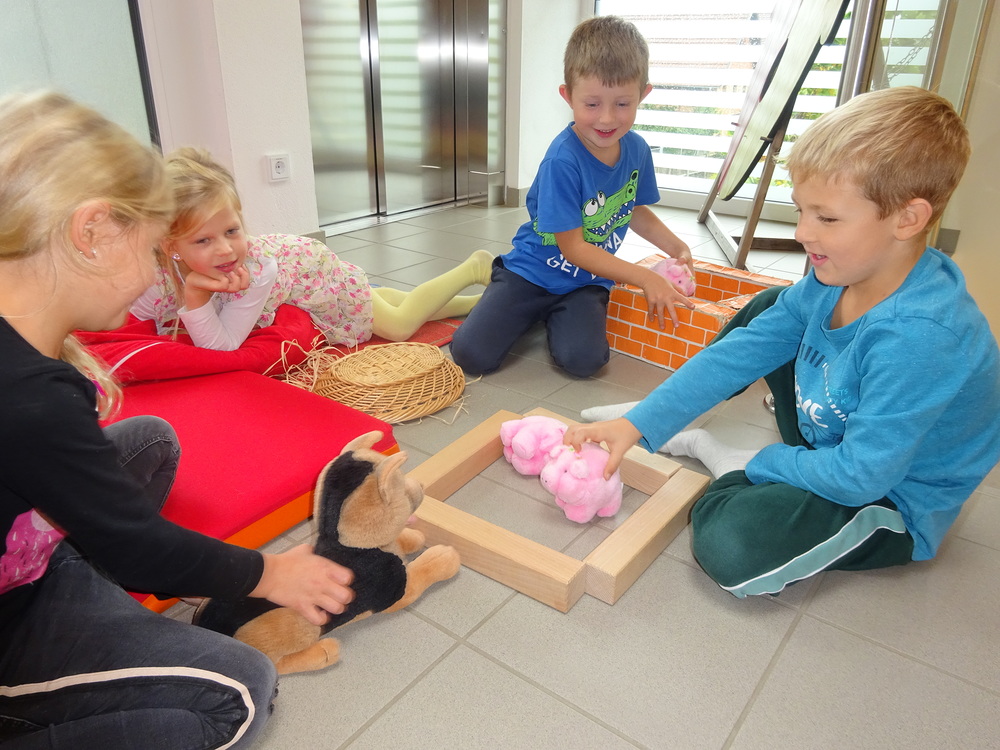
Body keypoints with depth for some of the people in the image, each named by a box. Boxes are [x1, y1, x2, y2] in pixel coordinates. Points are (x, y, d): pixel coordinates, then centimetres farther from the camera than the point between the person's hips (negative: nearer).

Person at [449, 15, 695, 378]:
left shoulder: (637, 150, -4)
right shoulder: (562, 161, -24)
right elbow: (573, 247, -20)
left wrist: (675, 246, -1)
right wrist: (644, 277, -23)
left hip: (586, 283, 4)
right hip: (532, 273, -4)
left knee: (584, 359, -23)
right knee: (471, 355, -17)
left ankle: (555, 317, 12)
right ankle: (533, 314, 14)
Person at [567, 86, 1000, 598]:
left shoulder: (920, 336, -35)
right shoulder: (833, 281, -9)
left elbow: (860, 474, -31)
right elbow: (739, 353, -9)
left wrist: (759, 465, -15)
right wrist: (639, 422, -15)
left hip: (892, 500, -8)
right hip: (835, 448, 8)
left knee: (727, 542, -34)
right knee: (768, 308, 7)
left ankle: (730, 464, -3)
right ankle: (666, 422, 13)